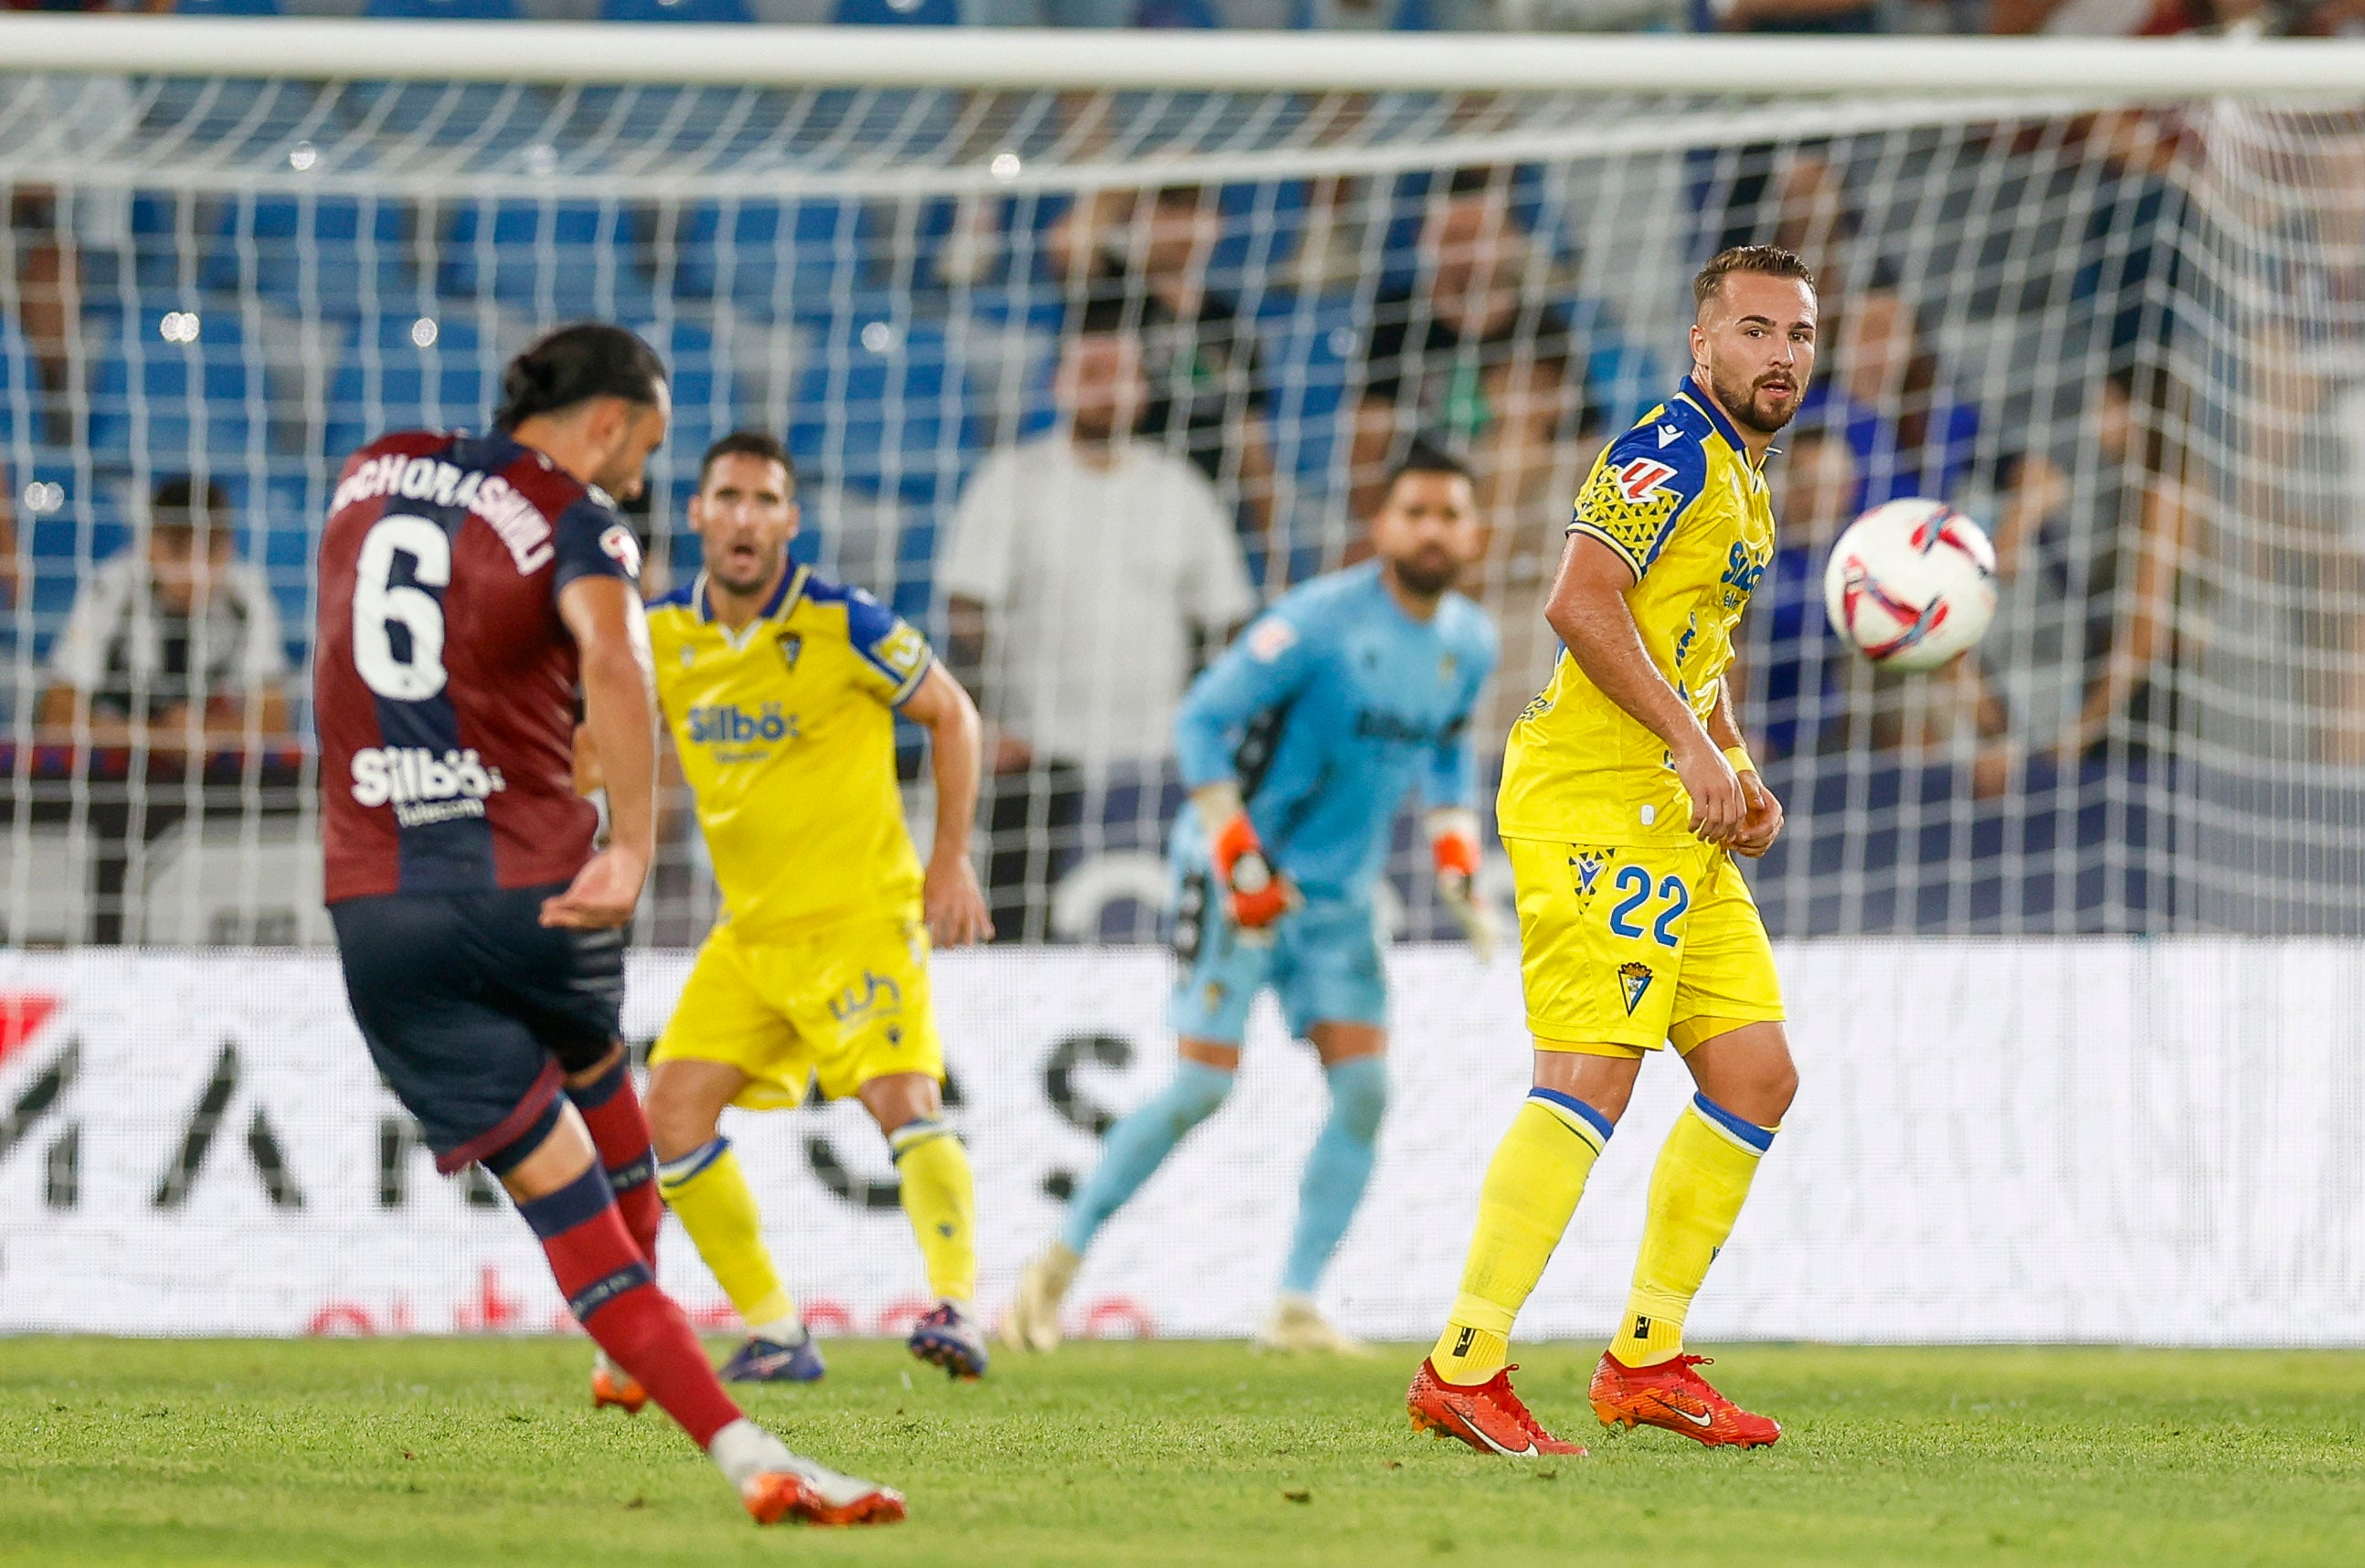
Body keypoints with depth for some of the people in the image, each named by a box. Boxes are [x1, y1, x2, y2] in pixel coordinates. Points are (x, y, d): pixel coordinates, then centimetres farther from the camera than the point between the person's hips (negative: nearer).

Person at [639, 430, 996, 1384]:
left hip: (860, 915, -6)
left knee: (904, 1099, -24)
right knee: (673, 1112, -3)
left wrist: (950, 861, -4)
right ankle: (775, 1332, 5)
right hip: (749, 935, 6)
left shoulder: (843, 626, -13)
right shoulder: (662, 635, 0)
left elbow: (951, 715, 0)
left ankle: (958, 1306, -30)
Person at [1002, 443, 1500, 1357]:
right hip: (1239, 879, -6)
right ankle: (1059, 1264, 3)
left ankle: (1297, 1305, -1)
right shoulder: (1323, 620, -18)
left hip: (1340, 895, 6)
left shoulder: (1469, 644, 4)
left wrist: (1458, 866, 10)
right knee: (1203, 1085, -11)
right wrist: (1240, 856, -23)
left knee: (1364, 1087, -7)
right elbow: (1202, 721, -17)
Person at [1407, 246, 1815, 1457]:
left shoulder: (1741, 479, 21)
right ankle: (1463, 1369, -19)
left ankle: (1648, 1358, 15)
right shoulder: (1672, 450, -11)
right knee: (1591, 1077, -18)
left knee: (1755, 1075, 9)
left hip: (1673, 816, 10)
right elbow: (1581, 601, -23)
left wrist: (1739, 778, 17)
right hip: (1594, 800, -10)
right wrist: (1693, 745, -23)